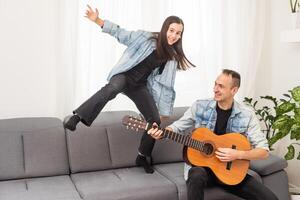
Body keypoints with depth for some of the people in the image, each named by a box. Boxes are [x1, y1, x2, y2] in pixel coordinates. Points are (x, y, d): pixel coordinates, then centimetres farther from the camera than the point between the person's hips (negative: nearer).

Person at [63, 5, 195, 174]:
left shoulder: (172, 57, 5)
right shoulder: (146, 38, -6)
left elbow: (166, 83, 8)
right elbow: (121, 33, -4)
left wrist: (164, 110, 9)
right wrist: (97, 20, -14)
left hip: (140, 85, 5)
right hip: (124, 75, -4)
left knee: (155, 120, -3)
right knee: (112, 89, -40)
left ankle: (143, 157, 16)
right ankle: (77, 117, -42)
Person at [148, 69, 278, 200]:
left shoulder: (247, 115, -6)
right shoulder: (200, 106, -5)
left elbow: (264, 151, -7)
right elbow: (177, 127, 5)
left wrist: (238, 155, -22)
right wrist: (161, 133, -16)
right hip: (200, 164, -1)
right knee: (197, 176, -38)